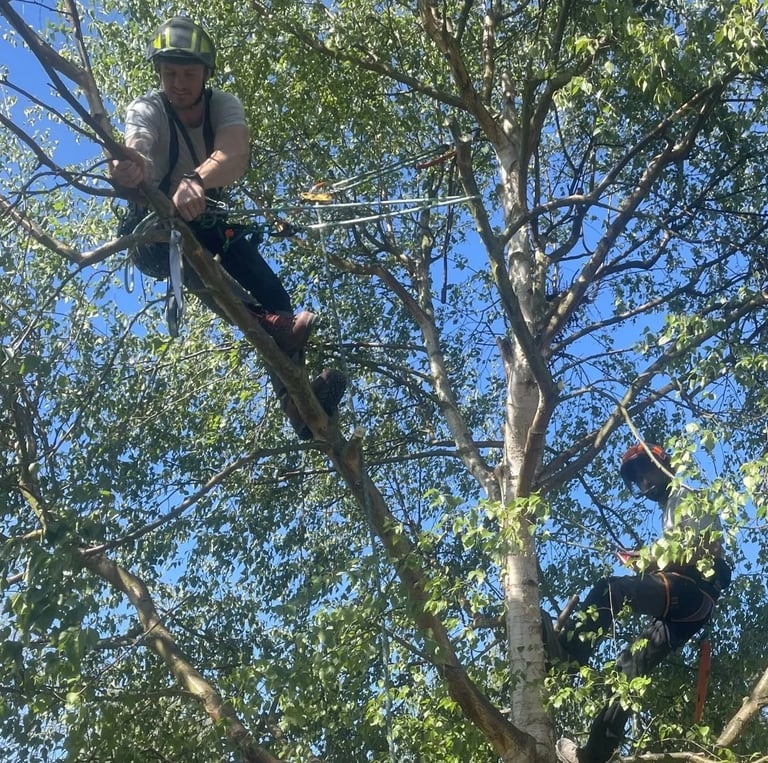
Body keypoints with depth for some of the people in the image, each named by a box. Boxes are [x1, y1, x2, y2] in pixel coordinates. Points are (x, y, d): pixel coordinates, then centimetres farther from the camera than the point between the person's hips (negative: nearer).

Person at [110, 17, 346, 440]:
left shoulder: (224, 105, -15)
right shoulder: (145, 111, -19)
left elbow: (235, 158, -38)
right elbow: (136, 150, -43)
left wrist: (196, 180, -62)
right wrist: (130, 170, -70)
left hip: (208, 217, 3)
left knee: (273, 292, -21)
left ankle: (298, 404, -25)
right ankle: (270, 324, -53)